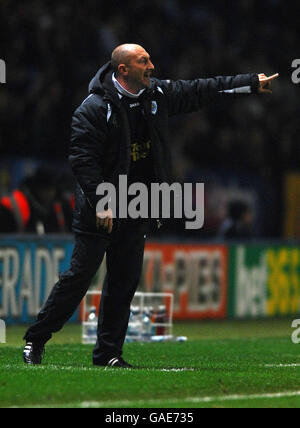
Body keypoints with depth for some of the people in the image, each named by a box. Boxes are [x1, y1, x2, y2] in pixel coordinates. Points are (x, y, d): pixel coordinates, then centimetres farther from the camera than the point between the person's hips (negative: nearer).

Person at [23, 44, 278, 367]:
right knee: (80, 276, -6)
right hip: (100, 210, -6)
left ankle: (108, 353, 14)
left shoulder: (156, 94, 6)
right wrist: (100, 202, -22)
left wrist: (253, 83, 17)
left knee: (125, 280, 6)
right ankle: (35, 341, 4)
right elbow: (82, 158, -16)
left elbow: (198, 91, 16)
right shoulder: (95, 108, -14)